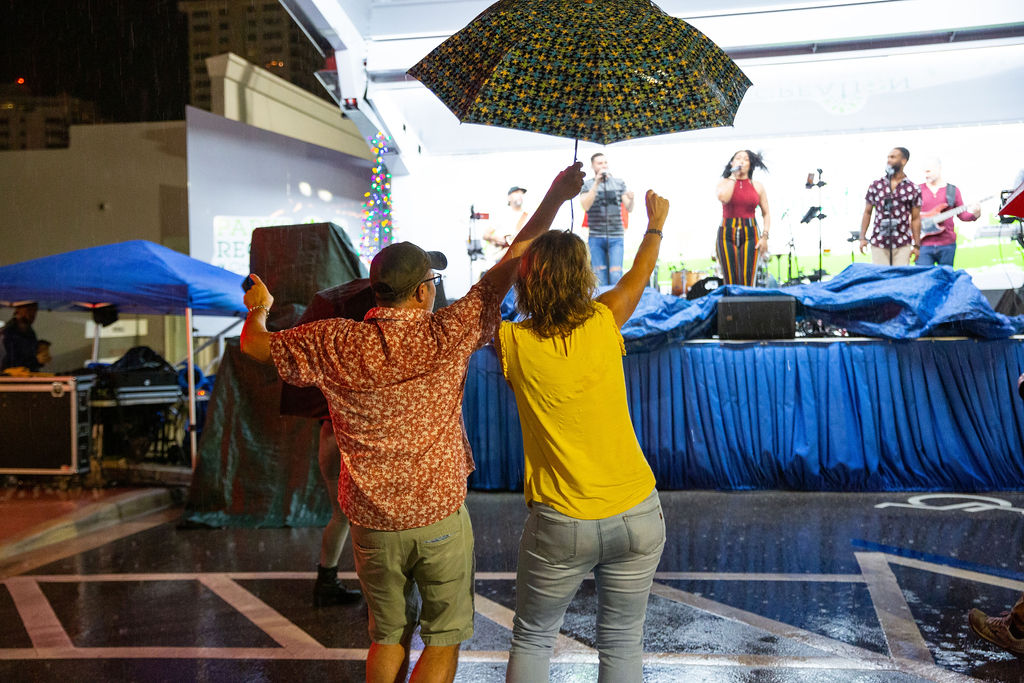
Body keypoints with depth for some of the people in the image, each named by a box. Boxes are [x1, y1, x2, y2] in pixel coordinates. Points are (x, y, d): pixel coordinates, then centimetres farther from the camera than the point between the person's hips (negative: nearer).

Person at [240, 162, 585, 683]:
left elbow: (254, 343, 6)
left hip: (372, 524, 3)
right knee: (444, 638, 13)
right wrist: (555, 196, -1)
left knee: (388, 637, 19)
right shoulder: (448, 335, -14)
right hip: (440, 518, -3)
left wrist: (258, 308, 29)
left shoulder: (334, 344, -8)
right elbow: (509, 266, -9)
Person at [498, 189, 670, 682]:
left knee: (531, 640, 18)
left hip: (561, 524, -1)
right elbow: (639, 275, 15)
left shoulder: (513, 342, -9)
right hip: (636, 514, 2)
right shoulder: (603, 323, -6)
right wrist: (655, 226, 35)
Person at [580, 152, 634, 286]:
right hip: (596, 237, -1)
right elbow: (585, 206, -11)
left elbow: (629, 209, 7)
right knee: (600, 278, 1)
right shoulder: (587, 185, 5)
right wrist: (596, 183, -16)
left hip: (616, 236, 1)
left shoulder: (619, 183, 10)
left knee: (615, 276, -9)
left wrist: (631, 199, -17)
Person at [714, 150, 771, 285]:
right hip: (726, 234, 0)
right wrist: (733, 176, -4)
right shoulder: (724, 183, 8)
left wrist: (765, 236, -1)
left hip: (750, 235, 0)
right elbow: (723, 198, -15)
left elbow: (766, 213, 12)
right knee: (730, 283, -5)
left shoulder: (757, 187, 11)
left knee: (746, 282, -10)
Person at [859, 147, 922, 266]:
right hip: (878, 244, 1)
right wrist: (862, 237, 3)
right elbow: (867, 212, 11)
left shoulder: (913, 189, 4)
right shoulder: (876, 185, 7)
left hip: (902, 244, -1)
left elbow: (915, 219, 6)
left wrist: (917, 245, 3)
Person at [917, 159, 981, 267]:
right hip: (924, 243, -1)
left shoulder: (953, 190, 10)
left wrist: (974, 214, -7)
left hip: (947, 243, 1)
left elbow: (962, 214, 12)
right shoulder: (918, 190, 8)